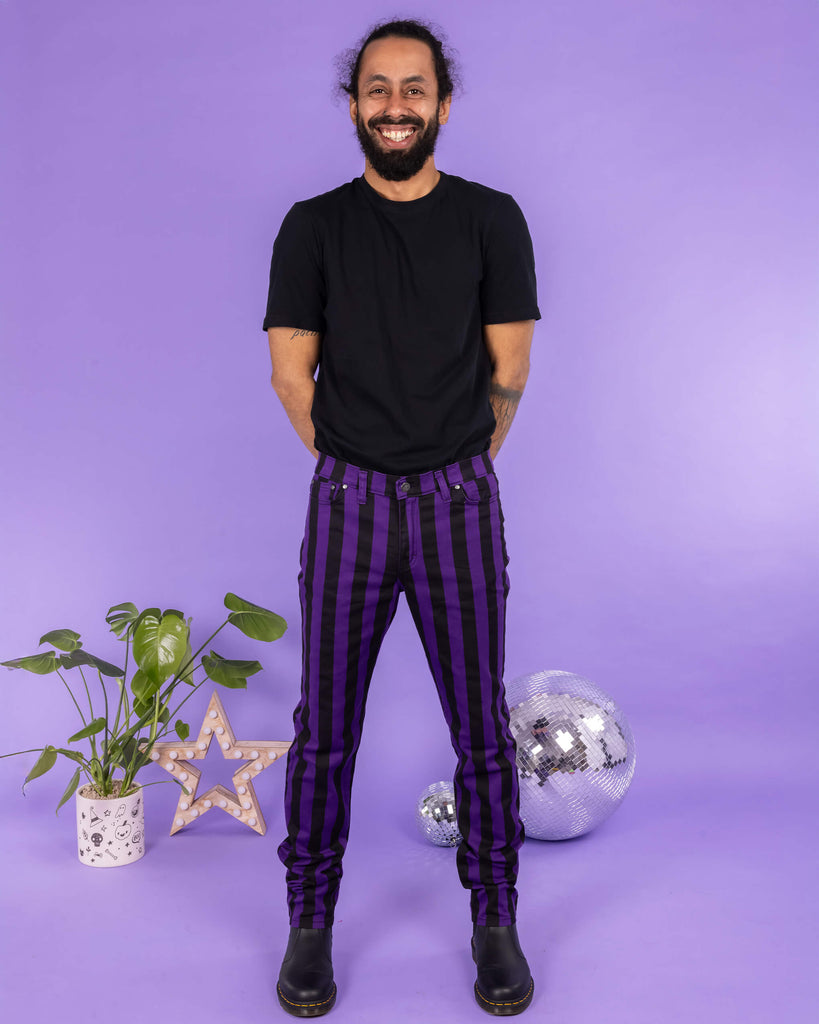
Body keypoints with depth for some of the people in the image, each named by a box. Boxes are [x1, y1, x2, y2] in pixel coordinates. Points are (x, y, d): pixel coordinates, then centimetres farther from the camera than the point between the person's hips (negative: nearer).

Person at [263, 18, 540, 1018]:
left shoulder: (491, 219, 2)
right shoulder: (314, 226, 3)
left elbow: (509, 368, 4)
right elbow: (291, 372, 4)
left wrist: (453, 470, 12)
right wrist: (359, 467, 10)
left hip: (460, 502, 0)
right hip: (347, 502, 0)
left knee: (481, 727, 6)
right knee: (324, 730, 5)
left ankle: (495, 922, 24)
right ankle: (310, 924, 23)